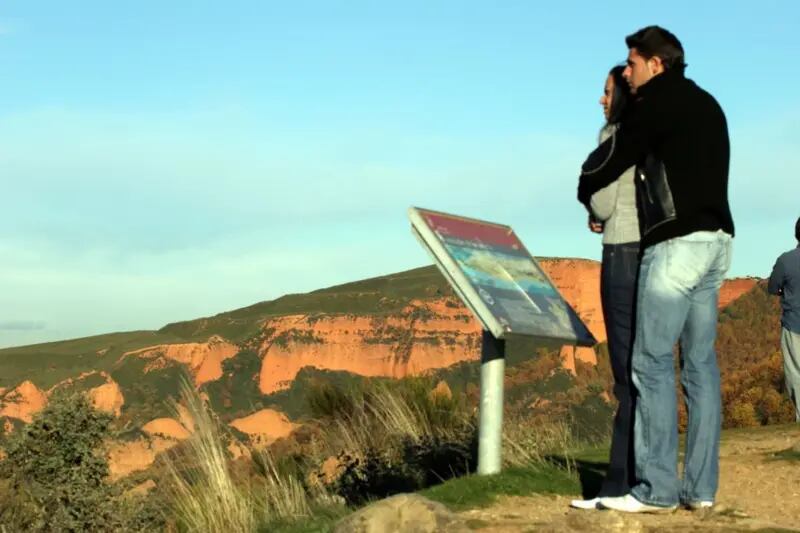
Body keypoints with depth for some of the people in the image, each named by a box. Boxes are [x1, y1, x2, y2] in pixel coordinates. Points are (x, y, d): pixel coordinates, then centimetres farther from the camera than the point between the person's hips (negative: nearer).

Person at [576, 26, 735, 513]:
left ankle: (656, 489, -11)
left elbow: (610, 160, 1)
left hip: (677, 243, -9)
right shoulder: (707, 106, 23)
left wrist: (586, 190, 23)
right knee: (700, 363, 6)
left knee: (652, 361, -8)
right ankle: (700, 487, 6)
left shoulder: (657, 103, -4)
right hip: (715, 241, 9)